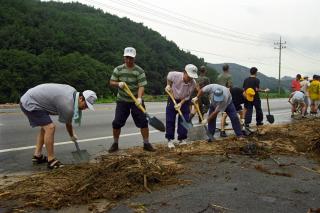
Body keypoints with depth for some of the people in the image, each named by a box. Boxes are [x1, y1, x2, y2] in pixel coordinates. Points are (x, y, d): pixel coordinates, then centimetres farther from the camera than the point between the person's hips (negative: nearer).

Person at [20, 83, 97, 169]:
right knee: (50, 128, -17)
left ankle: (37, 156, 24)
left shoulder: (73, 92, 2)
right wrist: (72, 136, 15)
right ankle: (51, 161, -8)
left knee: (45, 127, 19)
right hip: (30, 104, -11)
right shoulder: (68, 105, -25)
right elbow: (68, 124, -5)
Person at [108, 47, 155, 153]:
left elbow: (141, 86, -16)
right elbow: (111, 82, 2)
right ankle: (115, 144, 18)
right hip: (122, 100, 1)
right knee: (117, 123, 0)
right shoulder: (118, 69, -1)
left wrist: (139, 98, -33)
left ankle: (146, 143, 10)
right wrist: (118, 83, -21)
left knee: (143, 121, -3)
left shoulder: (139, 71, -8)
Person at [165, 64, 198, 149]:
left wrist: (181, 103, -22)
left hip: (184, 101, 1)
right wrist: (168, 85, -6)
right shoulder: (175, 75, -26)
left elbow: (188, 96, -13)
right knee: (170, 120, -2)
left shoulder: (193, 83, -23)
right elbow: (169, 76, 0)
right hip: (173, 99, 0)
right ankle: (170, 140, 8)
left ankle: (182, 139, 13)